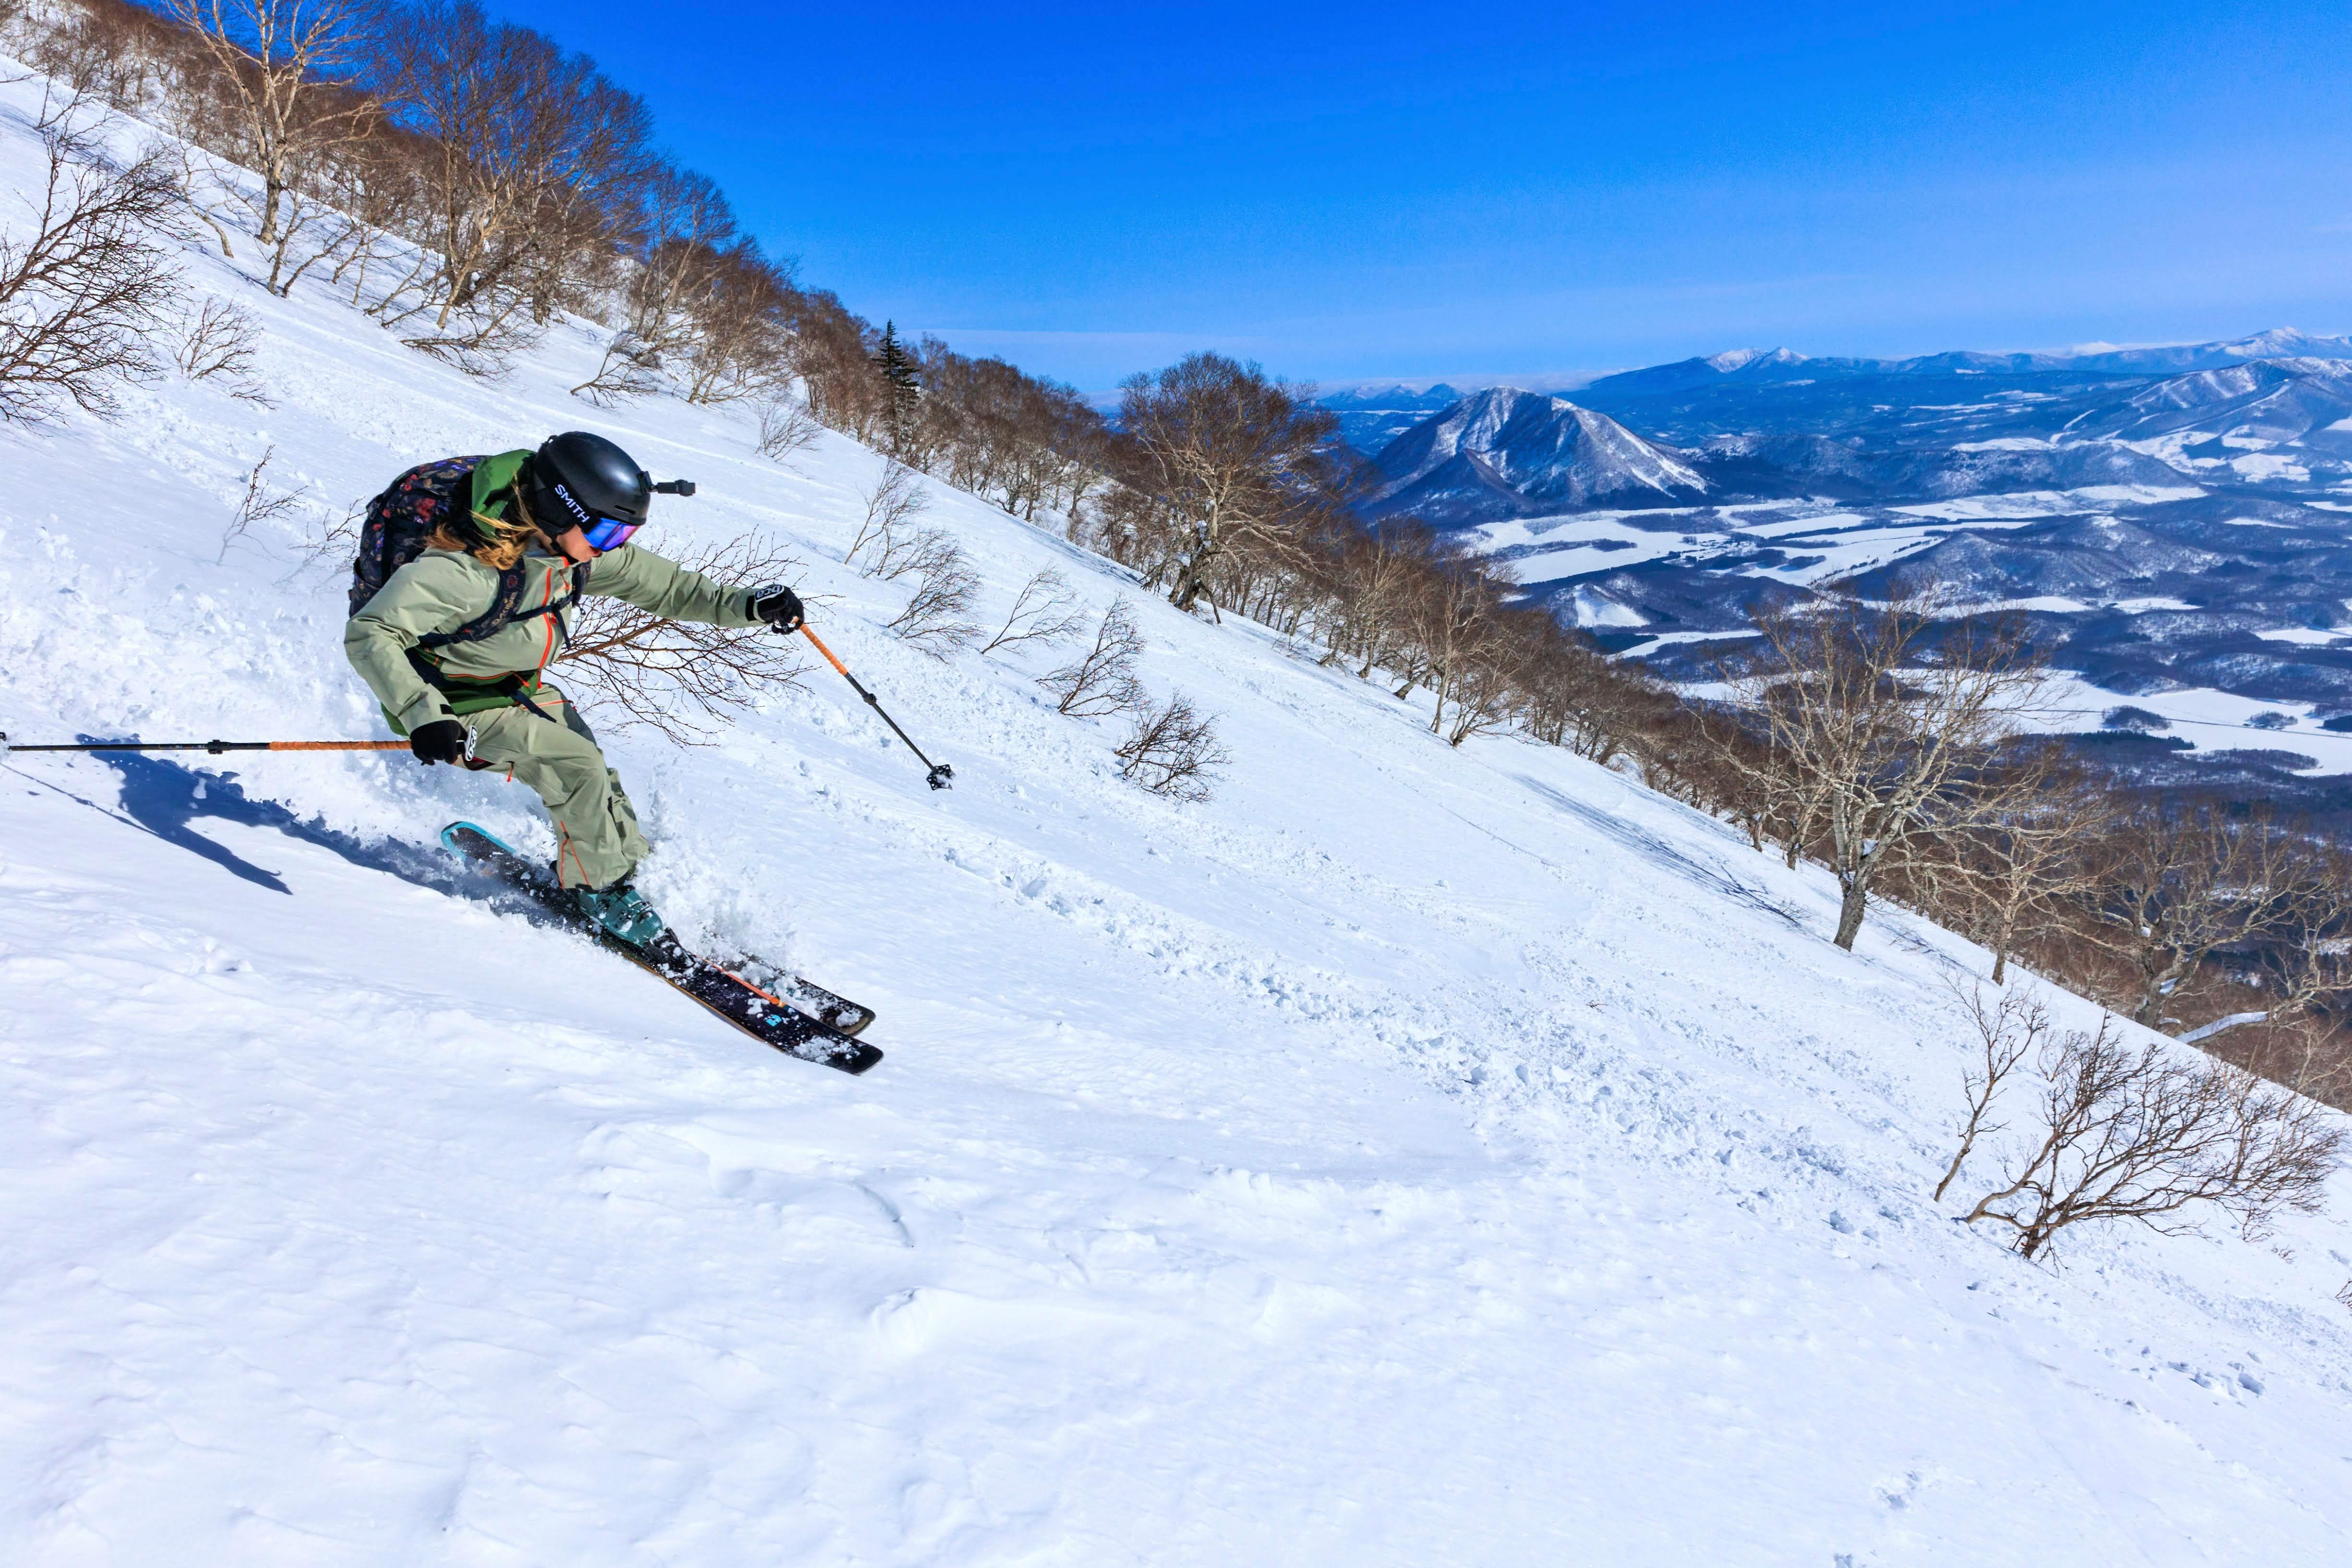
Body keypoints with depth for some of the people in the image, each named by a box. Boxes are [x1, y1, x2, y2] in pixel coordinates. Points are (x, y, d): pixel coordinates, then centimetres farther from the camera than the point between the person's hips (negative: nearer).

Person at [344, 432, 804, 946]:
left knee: (601, 792, -1)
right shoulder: (468, 566, -33)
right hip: (457, 707, -7)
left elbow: (658, 583, 0)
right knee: (577, 767, -22)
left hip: (523, 692, 7)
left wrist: (746, 605, -10)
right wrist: (423, 713, -46)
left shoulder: (575, 548, -11)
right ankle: (602, 890, -3)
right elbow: (369, 635, -33)